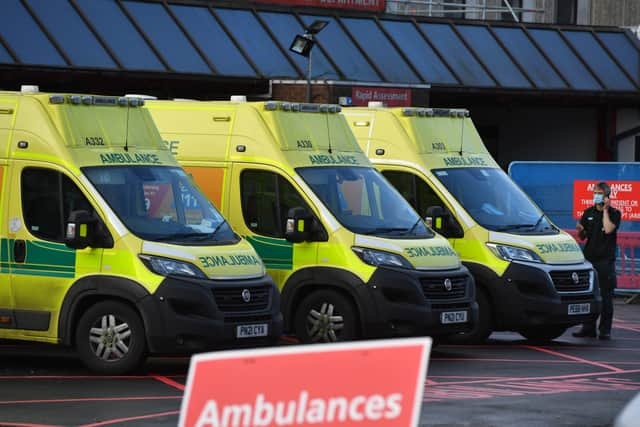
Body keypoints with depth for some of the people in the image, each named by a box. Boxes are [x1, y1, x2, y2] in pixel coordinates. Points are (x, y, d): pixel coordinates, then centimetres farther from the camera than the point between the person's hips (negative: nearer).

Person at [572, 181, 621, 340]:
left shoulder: (614, 213, 1)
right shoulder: (589, 212, 14)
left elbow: (608, 229, -18)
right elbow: (582, 237, 17)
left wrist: (605, 210, -11)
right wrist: (580, 230, -6)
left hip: (605, 259, -4)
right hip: (589, 257, 4)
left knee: (605, 296, -4)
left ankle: (605, 329, 0)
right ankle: (588, 328, 10)